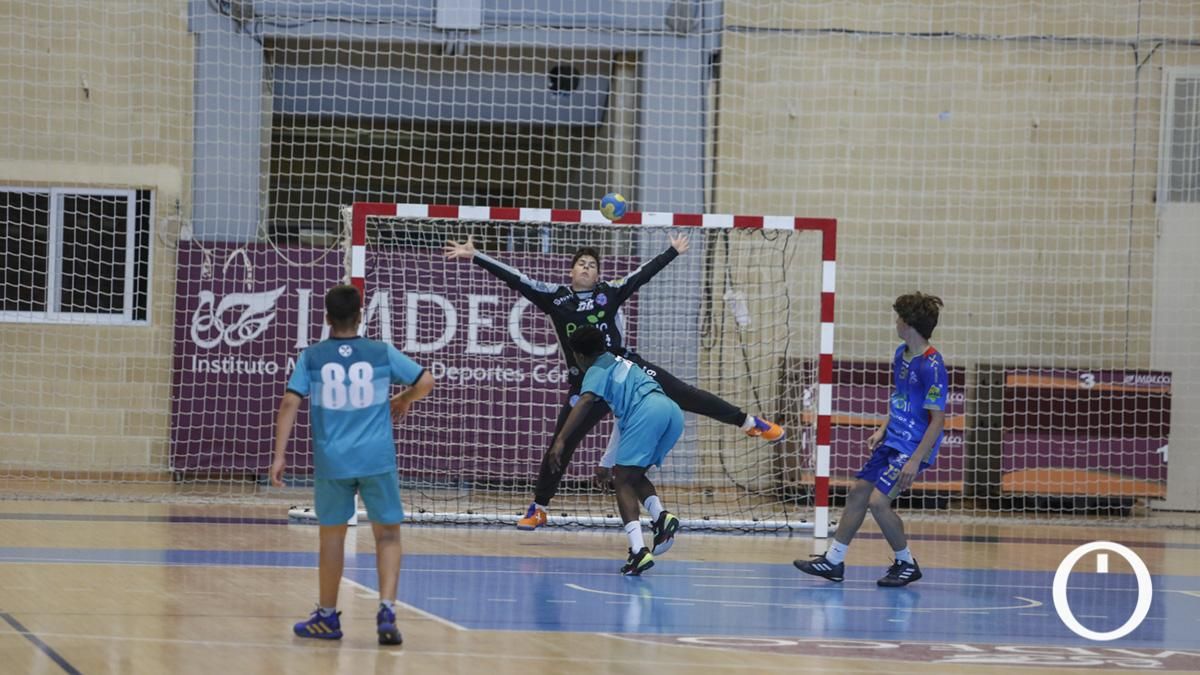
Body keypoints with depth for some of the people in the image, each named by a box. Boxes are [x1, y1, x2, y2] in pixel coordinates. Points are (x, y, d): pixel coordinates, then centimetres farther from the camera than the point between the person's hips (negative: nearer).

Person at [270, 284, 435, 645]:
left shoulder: (311, 357, 2)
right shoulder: (382, 353, 2)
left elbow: (289, 404, -5)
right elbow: (426, 382, 4)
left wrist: (279, 455, -5)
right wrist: (404, 400, 24)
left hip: (332, 461, 1)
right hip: (377, 458, -1)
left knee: (332, 535, 13)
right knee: (387, 534, 6)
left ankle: (327, 617, 24)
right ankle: (386, 610, -11)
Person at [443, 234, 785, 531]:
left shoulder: (609, 293, 4)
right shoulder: (555, 297, 2)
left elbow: (642, 274, 14)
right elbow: (515, 279, 0)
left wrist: (673, 252, 20)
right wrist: (475, 256, -4)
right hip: (586, 382, 0)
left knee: (683, 394, -6)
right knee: (561, 444, 0)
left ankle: (750, 422, 2)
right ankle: (538, 508, 14)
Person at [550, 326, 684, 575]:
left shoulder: (597, 370, 13)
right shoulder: (623, 363, 37)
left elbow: (585, 402, -7)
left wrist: (560, 440, -15)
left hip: (646, 412, -7)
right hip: (673, 411, 7)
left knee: (623, 481, -3)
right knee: (634, 476, 21)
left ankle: (639, 551, -19)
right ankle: (661, 516, -6)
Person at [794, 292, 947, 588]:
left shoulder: (931, 366, -21)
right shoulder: (901, 355, 7)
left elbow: (938, 419, -21)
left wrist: (915, 460, -23)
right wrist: (882, 429, 10)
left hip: (913, 448, -9)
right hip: (892, 441, 9)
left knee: (878, 501, -18)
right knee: (858, 493, 10)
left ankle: (906, 563, 1)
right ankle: (833, 560, 21)